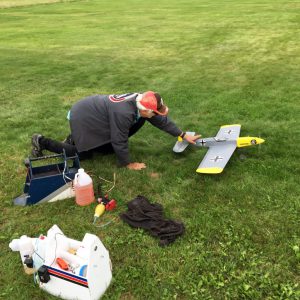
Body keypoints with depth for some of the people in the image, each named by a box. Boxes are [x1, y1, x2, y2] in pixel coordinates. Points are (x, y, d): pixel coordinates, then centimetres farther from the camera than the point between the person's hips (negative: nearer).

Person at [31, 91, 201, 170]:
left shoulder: (141, 100, -13)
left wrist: (183, 135, 1)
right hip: (82, 117, -8)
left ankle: (76, 138, 27)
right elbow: (120, 141, -27)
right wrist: (128, 164, -14)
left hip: (93, 110, 8)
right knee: (83, 154, 2)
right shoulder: (124, 113, -38)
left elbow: (162, 121, -2)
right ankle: (42, 142, 11)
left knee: (107, 149, 12)